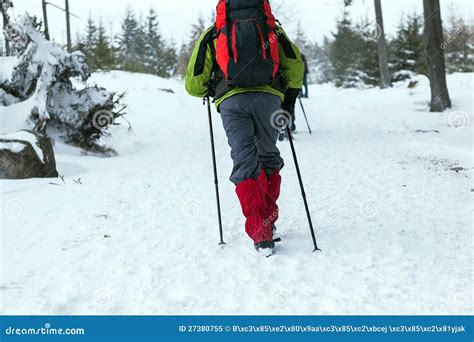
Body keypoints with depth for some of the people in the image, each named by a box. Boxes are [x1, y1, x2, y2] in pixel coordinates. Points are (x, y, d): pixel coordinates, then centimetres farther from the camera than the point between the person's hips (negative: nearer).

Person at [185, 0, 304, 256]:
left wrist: (210, 91, 36)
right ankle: (269, 218, 26)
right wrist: (290, 98, 26)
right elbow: (296, 65, 14)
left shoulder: (213, 33, 21)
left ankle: (261, 234, -12)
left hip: (231, 101, -1)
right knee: (268, 156, 20)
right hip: (269, 98, 1)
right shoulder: (271, 27, 24)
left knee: (245, 163, -2)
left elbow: (193, 84, 15)